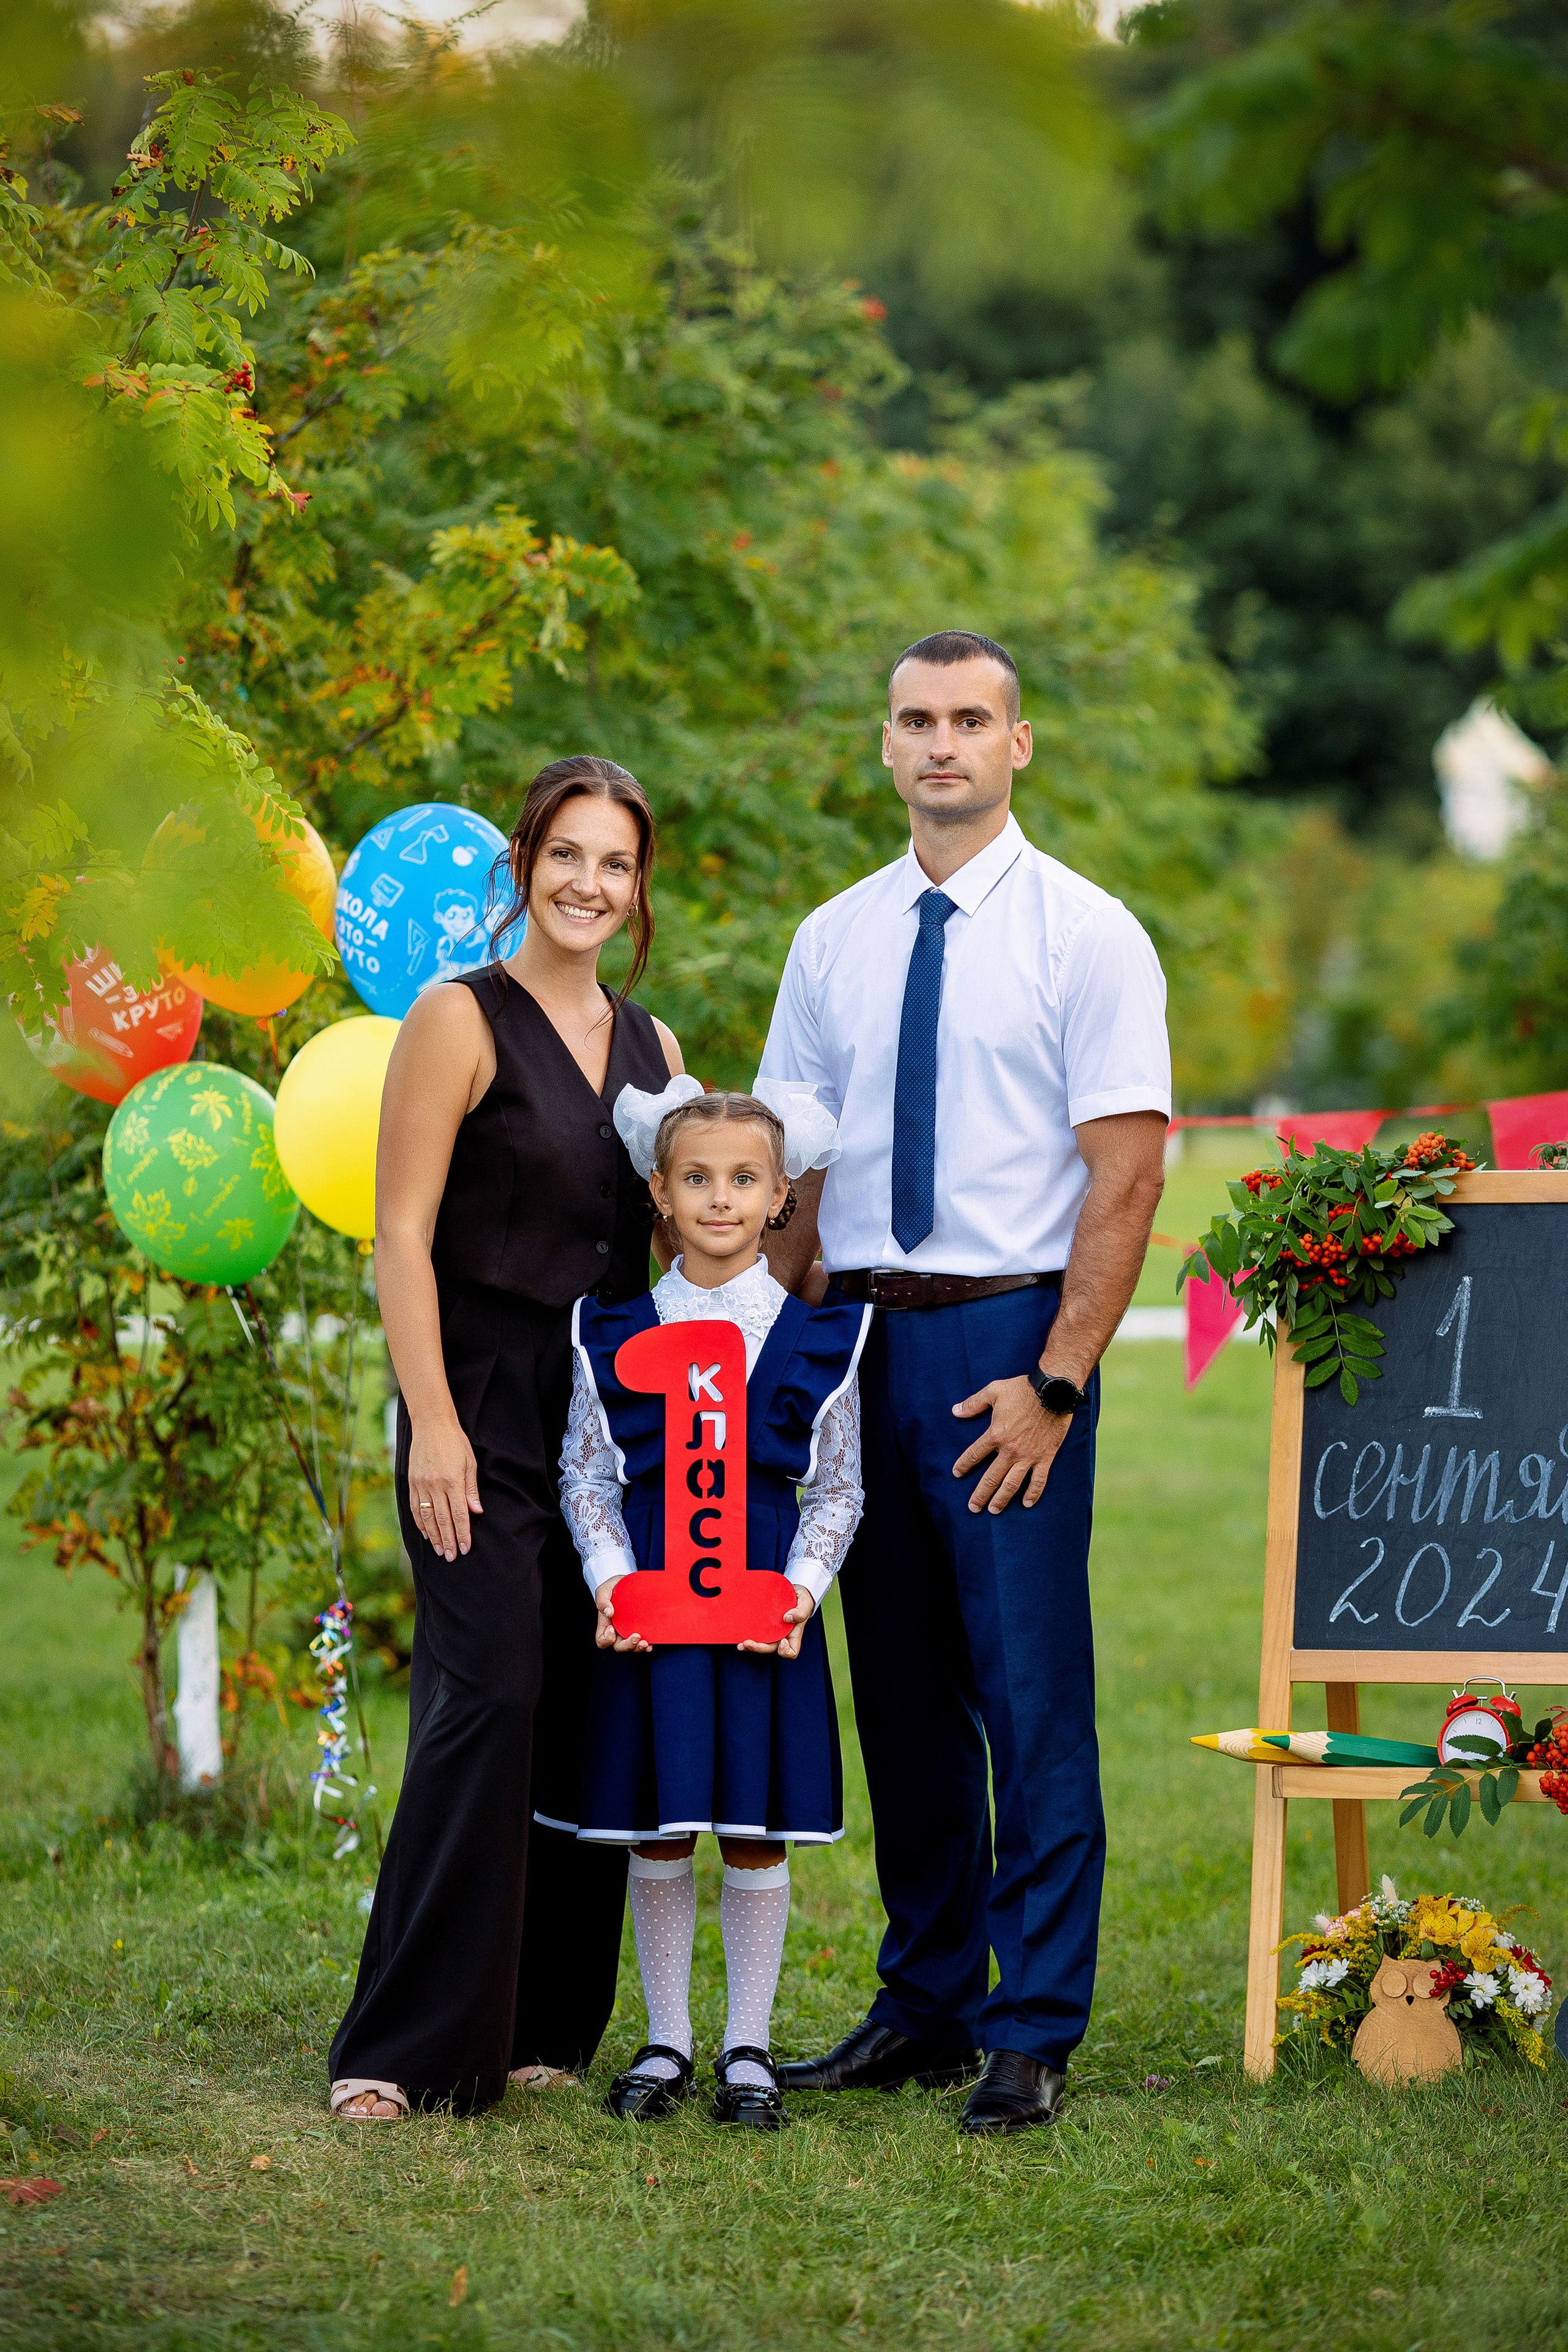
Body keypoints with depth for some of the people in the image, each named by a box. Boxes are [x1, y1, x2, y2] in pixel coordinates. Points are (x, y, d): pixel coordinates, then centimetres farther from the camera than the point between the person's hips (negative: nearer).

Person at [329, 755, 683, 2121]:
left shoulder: (653, 1047, 14)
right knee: (489, 1699, -13)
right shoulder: (461, 1021, -4)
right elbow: (403, 1236, -9)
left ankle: (544, 2029, 12)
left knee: (589, 1715, 4)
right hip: (487, 1409, -6)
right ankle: (411, 2048, -9)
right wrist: (431, 1422, -16)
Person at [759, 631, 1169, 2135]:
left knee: (1030, 1692, -4)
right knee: (899, 1686, 11)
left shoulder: (1086, 936, -4)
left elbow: (1126, 1175, -8)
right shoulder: (834, 941, 11)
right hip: (863, 1336, 5)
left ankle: (1032, 2038, 2)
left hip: (1010, 1335, -5)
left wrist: (1057, 1381, -14)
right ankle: (923, 2008, 20)